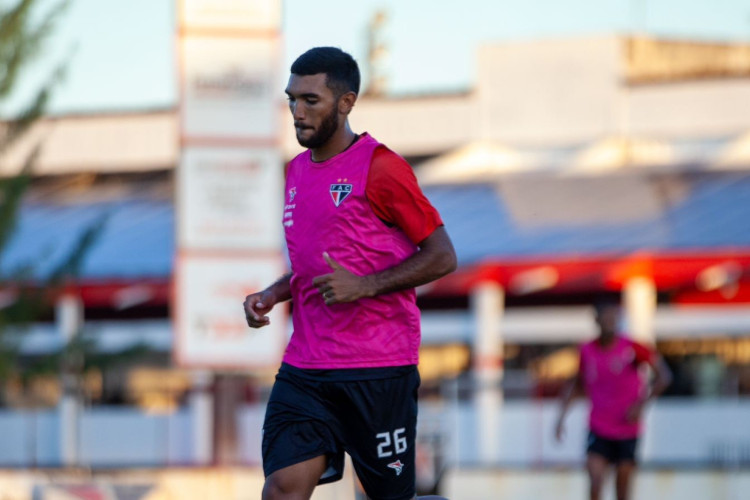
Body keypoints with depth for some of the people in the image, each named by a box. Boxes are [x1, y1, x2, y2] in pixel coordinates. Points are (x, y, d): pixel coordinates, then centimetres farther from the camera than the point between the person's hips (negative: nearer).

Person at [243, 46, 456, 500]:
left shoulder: (380, 168, -8)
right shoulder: (297, 171, 15)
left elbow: (442, 257, -8)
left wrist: (365, 285, -18)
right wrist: (272, 296, 9)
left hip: (378, 369, -6)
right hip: (305, 369, 6)